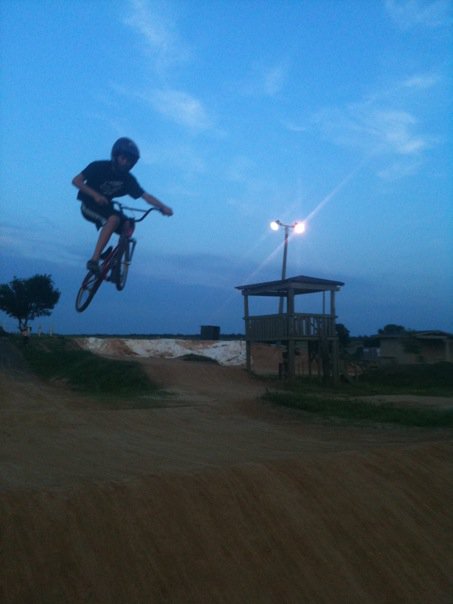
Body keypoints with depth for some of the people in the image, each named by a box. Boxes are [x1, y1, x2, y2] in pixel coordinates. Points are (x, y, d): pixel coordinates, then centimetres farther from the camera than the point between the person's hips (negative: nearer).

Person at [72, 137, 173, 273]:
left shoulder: (128, 179, -5)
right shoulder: (99, 167, -15)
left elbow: (145, 196, -11)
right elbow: (76, 181, -18)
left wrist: (163, 207, -28)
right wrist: (95, 195, -32)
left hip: (105, 207, 5)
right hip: (90, 205, -5)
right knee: (114, 219, -33)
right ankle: (94, 260, -34)